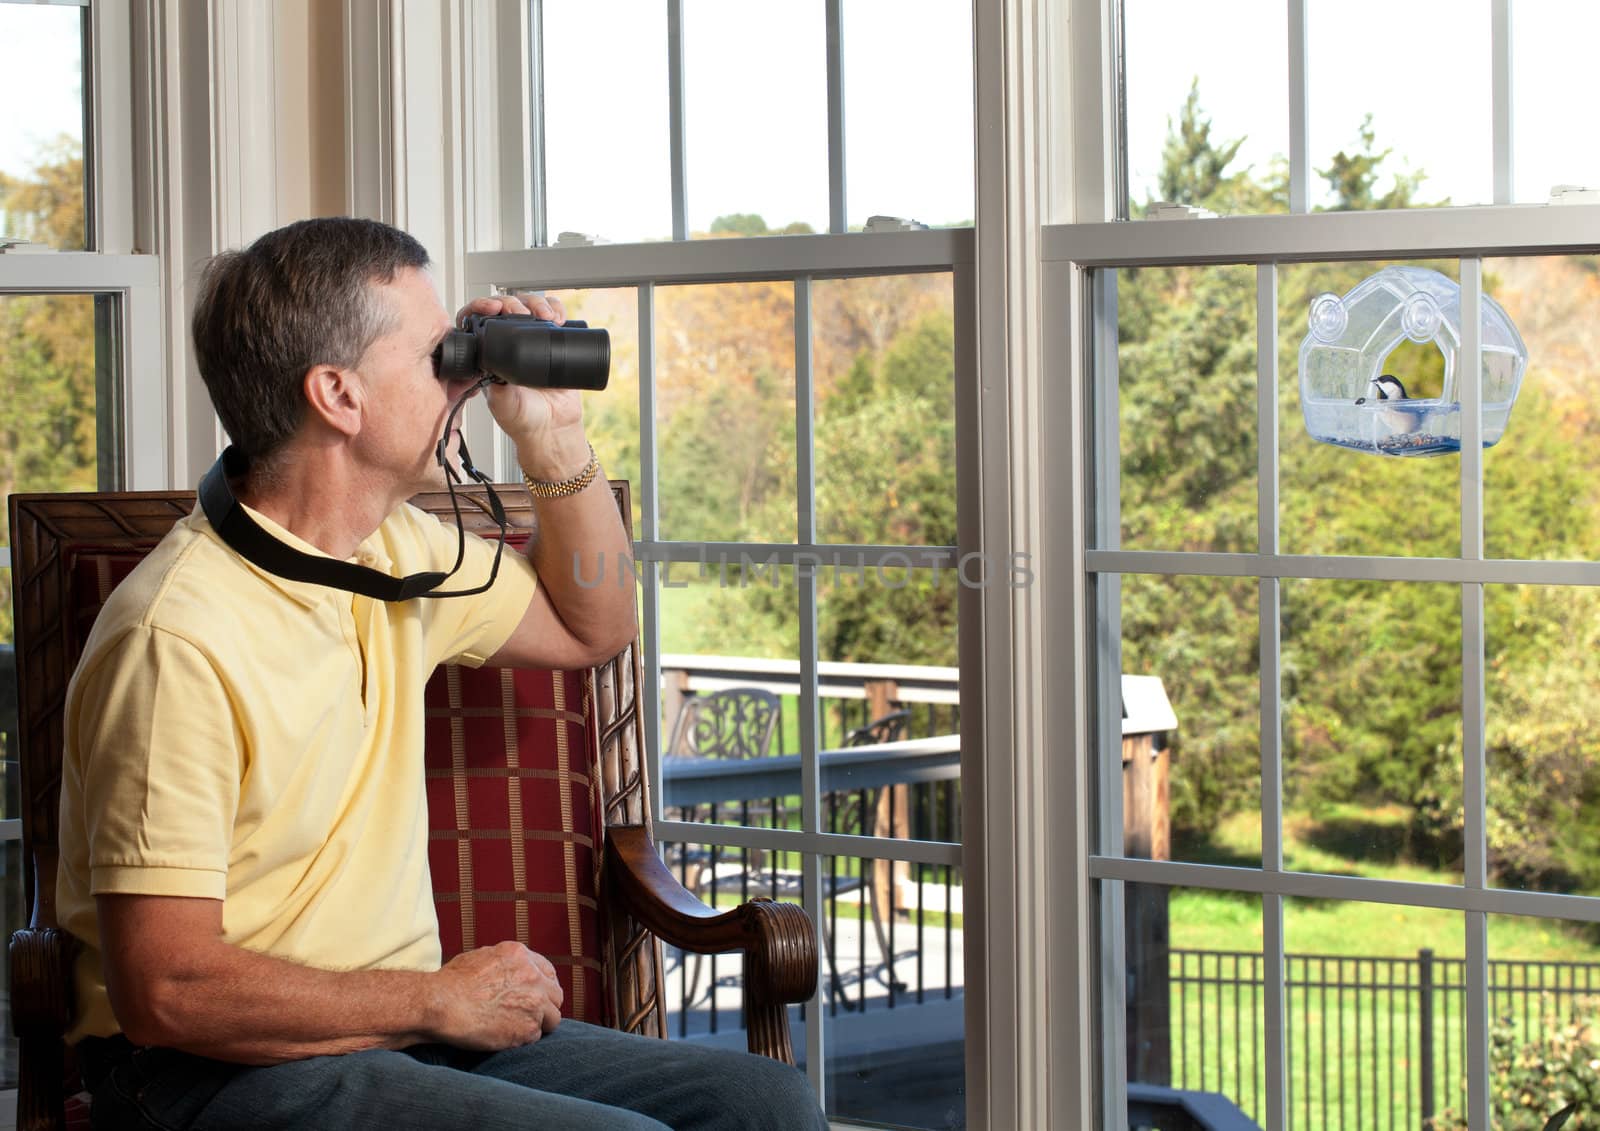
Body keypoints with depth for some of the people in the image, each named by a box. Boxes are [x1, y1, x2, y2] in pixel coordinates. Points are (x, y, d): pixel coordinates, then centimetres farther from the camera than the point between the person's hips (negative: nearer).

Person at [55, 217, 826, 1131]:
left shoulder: (396, 555, 8)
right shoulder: (180, 639, -20)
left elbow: (590, 627, 28)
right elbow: (164, 991, -22)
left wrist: (555, 437, 11)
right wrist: (439, 1000, -14)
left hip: (396, 1027, 8)